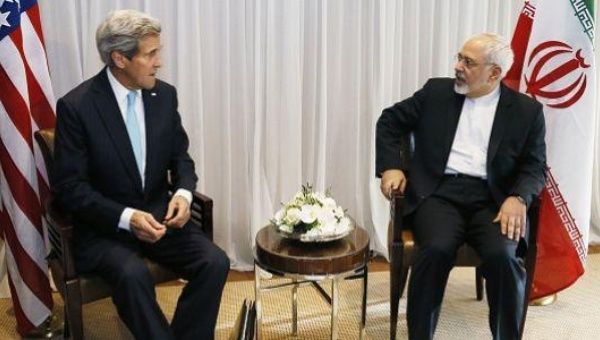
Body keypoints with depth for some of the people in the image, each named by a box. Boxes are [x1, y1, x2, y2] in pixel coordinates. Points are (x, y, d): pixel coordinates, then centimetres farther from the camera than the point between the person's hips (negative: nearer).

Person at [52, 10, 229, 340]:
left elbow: (180, 155, 12)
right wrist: (126, 217, -23)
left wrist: (183, 192, -11)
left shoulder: (164, 94, 1)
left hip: (159, 214, 5)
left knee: (215, 262, -19)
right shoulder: (76, 106, -13)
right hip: (104, 226, -4)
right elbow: (68, 186, -12)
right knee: (133, 274, -34)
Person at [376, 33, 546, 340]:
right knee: (437, 249, -31)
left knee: (503, 256, -30)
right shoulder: (436, 91, 11)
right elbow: (390, 121, 18)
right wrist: (391, 166, 2)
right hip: (440, 191, 0)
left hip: (491, 199, 0)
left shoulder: (526, 110, 8)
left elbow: (534, 166, 5)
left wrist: (517, 198, -16)